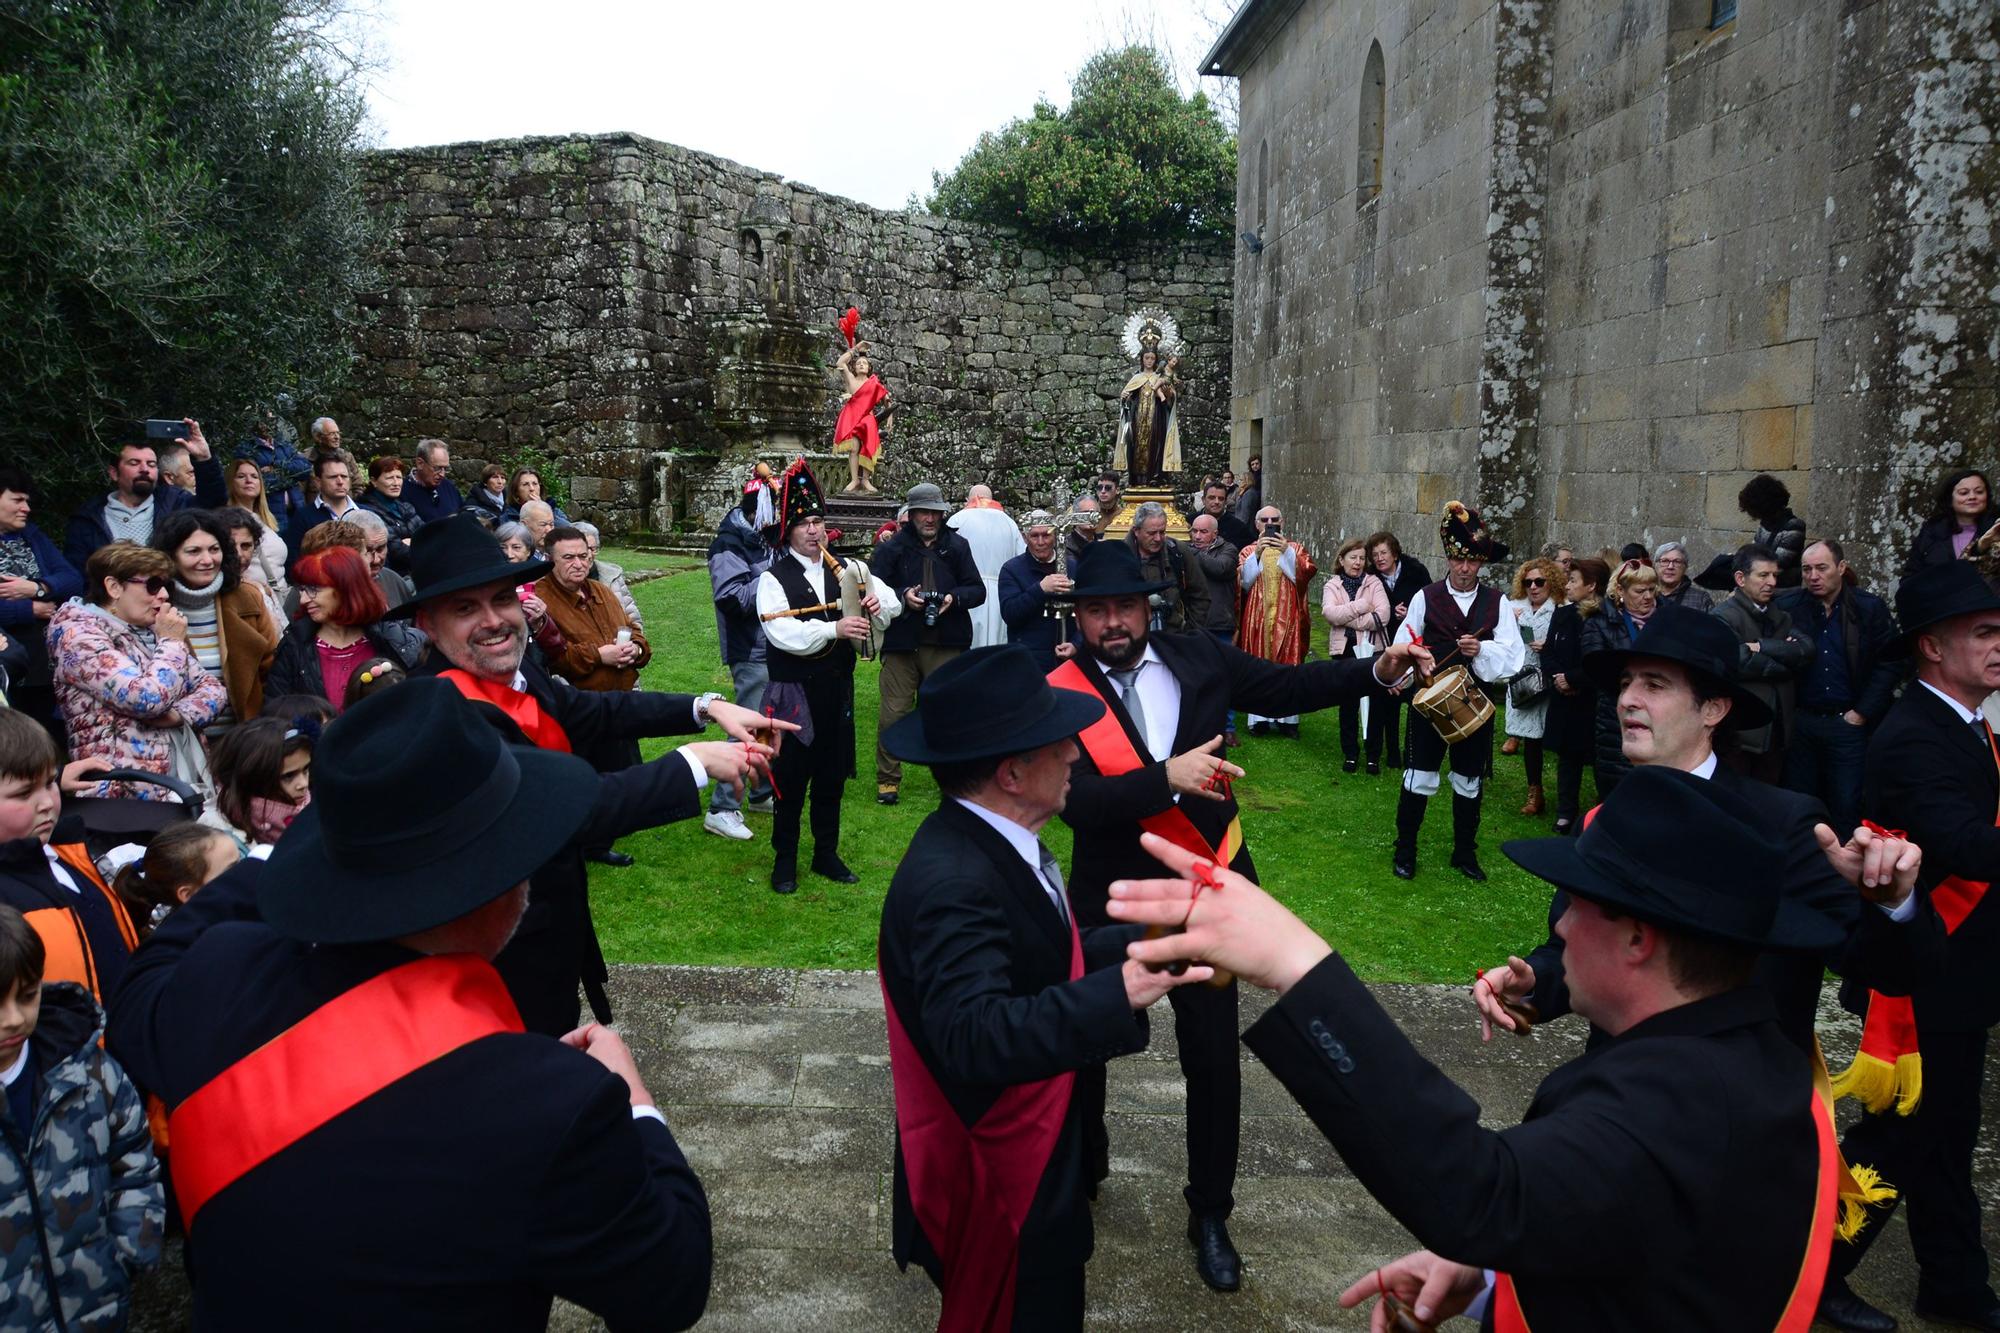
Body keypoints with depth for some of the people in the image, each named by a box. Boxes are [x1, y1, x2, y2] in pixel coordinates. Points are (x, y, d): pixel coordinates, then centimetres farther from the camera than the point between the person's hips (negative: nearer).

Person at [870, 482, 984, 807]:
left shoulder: (957, 546, 9)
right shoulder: (892, 548, 3)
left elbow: (978, 590, 9)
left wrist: (954, 598, -11)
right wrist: (902, 597, -16)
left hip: (946, 646, 1)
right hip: (901, 644, -1)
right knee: (894, 712, 0)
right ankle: (888, 779, 12)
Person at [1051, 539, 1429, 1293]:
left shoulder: (1198, 659, -6)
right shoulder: (1060, 692, -15)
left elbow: (1285, 688, 4)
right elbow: (1076, 801, -25)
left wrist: (1378, 672, -7)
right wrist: (1168, 775, -36)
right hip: (1109, 901, -1)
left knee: (1214, 1058, 9)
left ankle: (1210, 1214, 31)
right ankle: (1081, 1170, 46)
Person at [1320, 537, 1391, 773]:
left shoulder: (1374, 583, 3)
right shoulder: (1332, 586, 6)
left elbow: (1382, 616, -11)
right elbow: (1329, 613, -13)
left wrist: (1347, 619, -12)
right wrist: (1361, 606, -15)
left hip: (1372, 649, -1)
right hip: (1345, 650, 1)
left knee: (1375, 703, 2)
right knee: (1348, 704, 9)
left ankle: (1374, 756, 12)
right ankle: (1350, 754, 19)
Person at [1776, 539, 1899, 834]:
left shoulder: (1870, 608, -3)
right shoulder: (1788, 606, 0)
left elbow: (1889, 664, -3)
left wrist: (1861, 714, -7)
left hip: (1849, 723, -2)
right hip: (1800, 722, 2)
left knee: (1847, 808, 2)